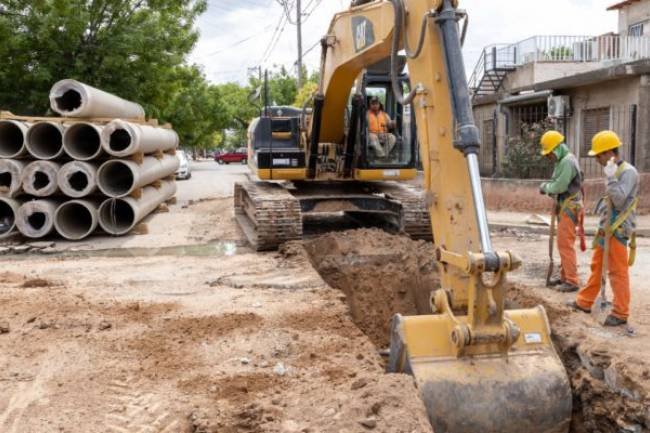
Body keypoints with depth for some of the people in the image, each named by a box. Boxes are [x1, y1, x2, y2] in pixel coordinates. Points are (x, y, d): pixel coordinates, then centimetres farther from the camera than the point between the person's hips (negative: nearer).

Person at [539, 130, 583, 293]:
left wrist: (546, 187, -5)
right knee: (563, 243, 15)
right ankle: (564, 276, 23)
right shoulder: (562, 161, 15)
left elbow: (560, 186, -23)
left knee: (566, 244, -9)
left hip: (569, 208, -10)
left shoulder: (568, 162, -17)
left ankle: (571, 281, -7)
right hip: (565, 207, 10)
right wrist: (548, 188, -1)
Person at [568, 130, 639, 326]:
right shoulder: (614, 172, 11)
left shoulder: (628, 172, -16)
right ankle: (584, 302, 26)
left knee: (618, 272, -2)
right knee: (596, 266, 16)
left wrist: (610, 177, -24)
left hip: (618, 230, -9)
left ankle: (620, 314, 6)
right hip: (605, 228, 9)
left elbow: (619, 201, -23)